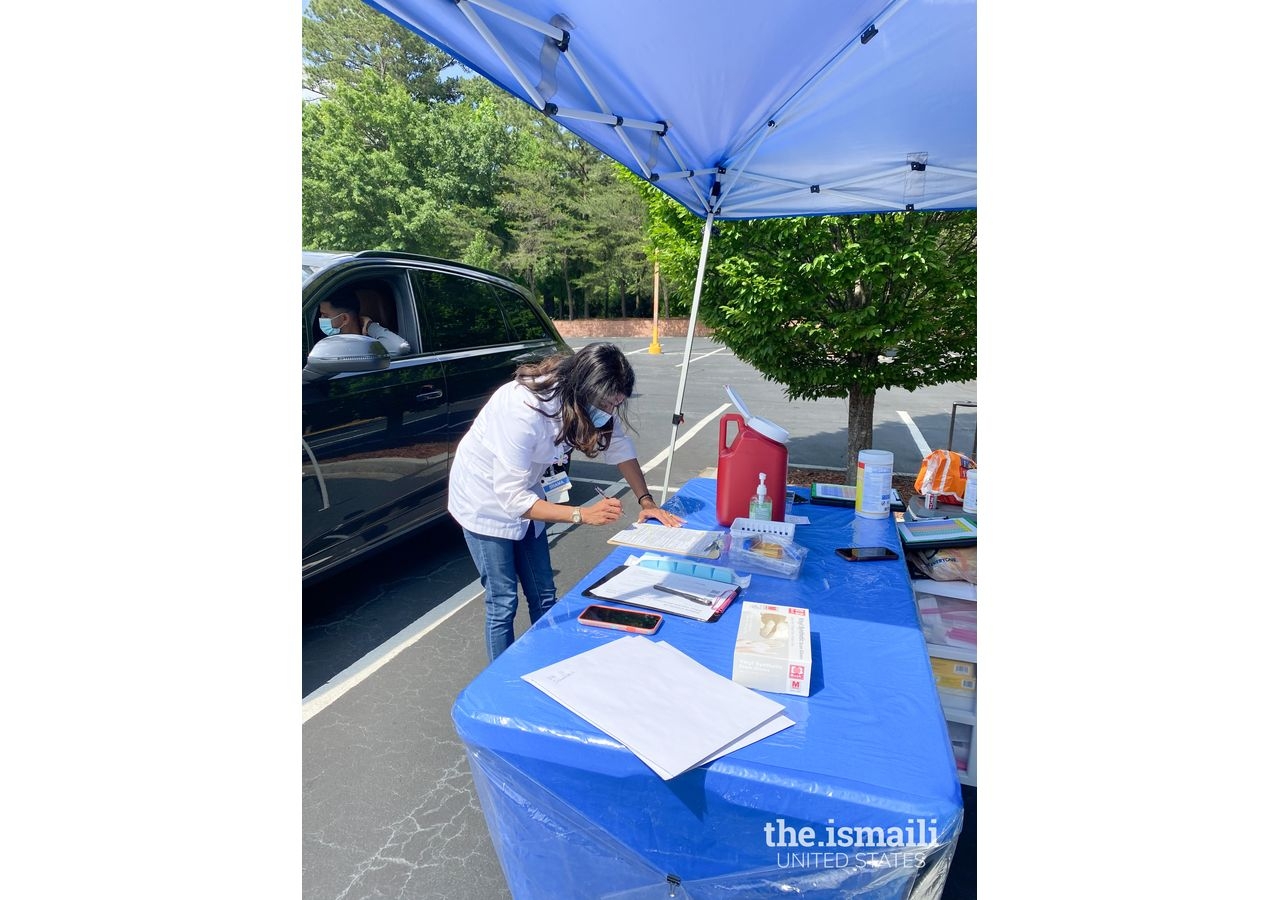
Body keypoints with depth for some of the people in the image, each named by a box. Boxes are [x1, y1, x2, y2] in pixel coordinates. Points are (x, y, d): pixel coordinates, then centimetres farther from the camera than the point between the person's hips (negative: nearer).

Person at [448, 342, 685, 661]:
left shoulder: (588, 400, -18)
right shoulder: (524, 410, -37)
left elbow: (619, 446, -4)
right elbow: (511, 497, -34)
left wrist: (647, 501, -15)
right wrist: (583, 515, -38)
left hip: (525, 491, 6)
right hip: (488, 498, -6)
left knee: (543, 595, 10)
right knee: (502, 603, -2)